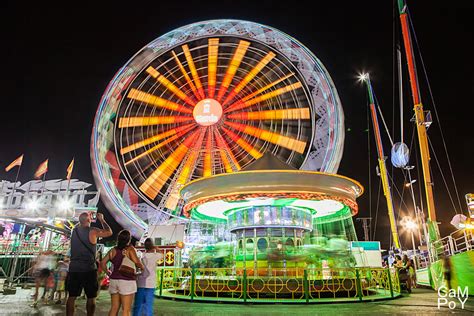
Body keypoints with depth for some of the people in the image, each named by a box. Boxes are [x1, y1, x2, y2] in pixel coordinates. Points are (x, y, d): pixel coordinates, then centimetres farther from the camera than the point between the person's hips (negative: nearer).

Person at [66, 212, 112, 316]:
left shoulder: (75, 230, 5)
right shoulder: (92, 231, -10)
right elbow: (109, 232, 2)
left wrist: (87, 218, 30)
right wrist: (101, 220, 9)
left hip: (74, 269, 5)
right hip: (89, 269, -5)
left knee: (72, 297, 9)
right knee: (91, 297, 6)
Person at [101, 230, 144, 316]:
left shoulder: (113, 250, 6)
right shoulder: (130, 249, -10)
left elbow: (102, 263, 7)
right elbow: (137, 262, -17)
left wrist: (109, 273, 16)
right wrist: (142, 267, 3)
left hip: (114, 280, 6)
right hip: (127, 281, -6)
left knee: (114, 308, 13)